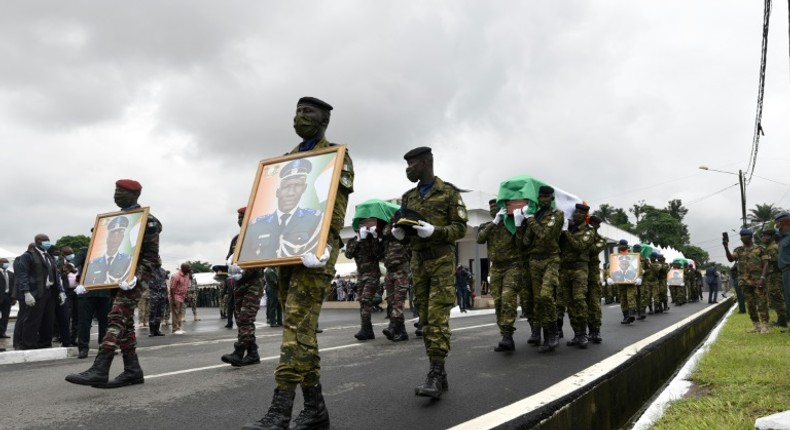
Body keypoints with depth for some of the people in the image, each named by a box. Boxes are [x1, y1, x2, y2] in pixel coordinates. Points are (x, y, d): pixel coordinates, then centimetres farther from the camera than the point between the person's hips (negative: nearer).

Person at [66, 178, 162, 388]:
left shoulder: (147, 221, -8)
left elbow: (151, 256, -13)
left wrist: (136, 277, -28)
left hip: (135, 275, -8)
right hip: (117, 275, 8)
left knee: (117, 318, -18)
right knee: (125, 322, 6)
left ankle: (99, 371, -23)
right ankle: (132, 371, 10)